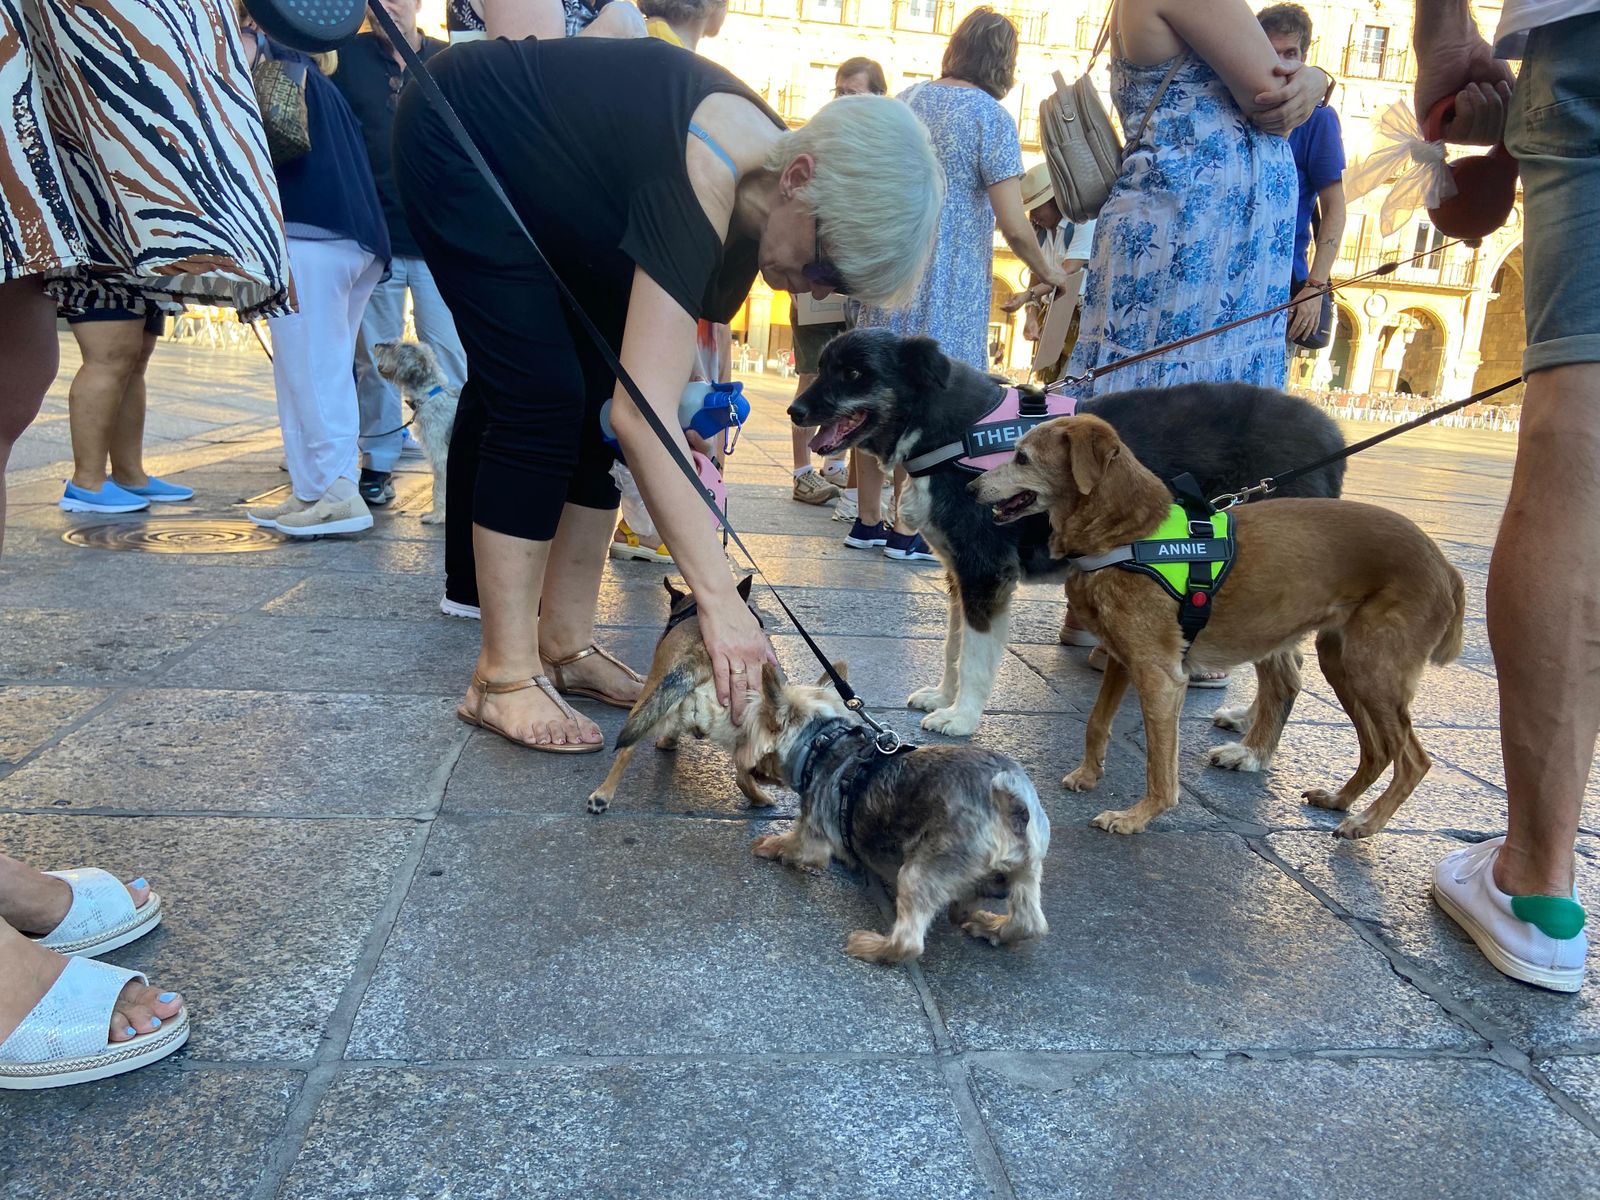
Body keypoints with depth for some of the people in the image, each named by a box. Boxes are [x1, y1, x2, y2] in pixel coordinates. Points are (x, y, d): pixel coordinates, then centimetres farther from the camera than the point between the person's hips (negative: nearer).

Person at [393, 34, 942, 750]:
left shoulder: (756, 183, -12)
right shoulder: (705, 178, -37)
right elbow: (643, 415, -45)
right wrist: (720, 599, -47)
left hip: (553, 194, 8)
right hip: (456, 147, -8)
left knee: (602, 394, 0)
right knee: (544, 396, -18)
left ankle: (565, 645, 8)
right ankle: (503, 679, -10)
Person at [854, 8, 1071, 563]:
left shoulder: (908, 98, 9)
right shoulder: (992, 116, -8)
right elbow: (1013, 224, -12)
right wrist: (1046, 271, 3)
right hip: (948, 281, -5)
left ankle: (867, 520, 15)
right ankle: (906, 529, 3)